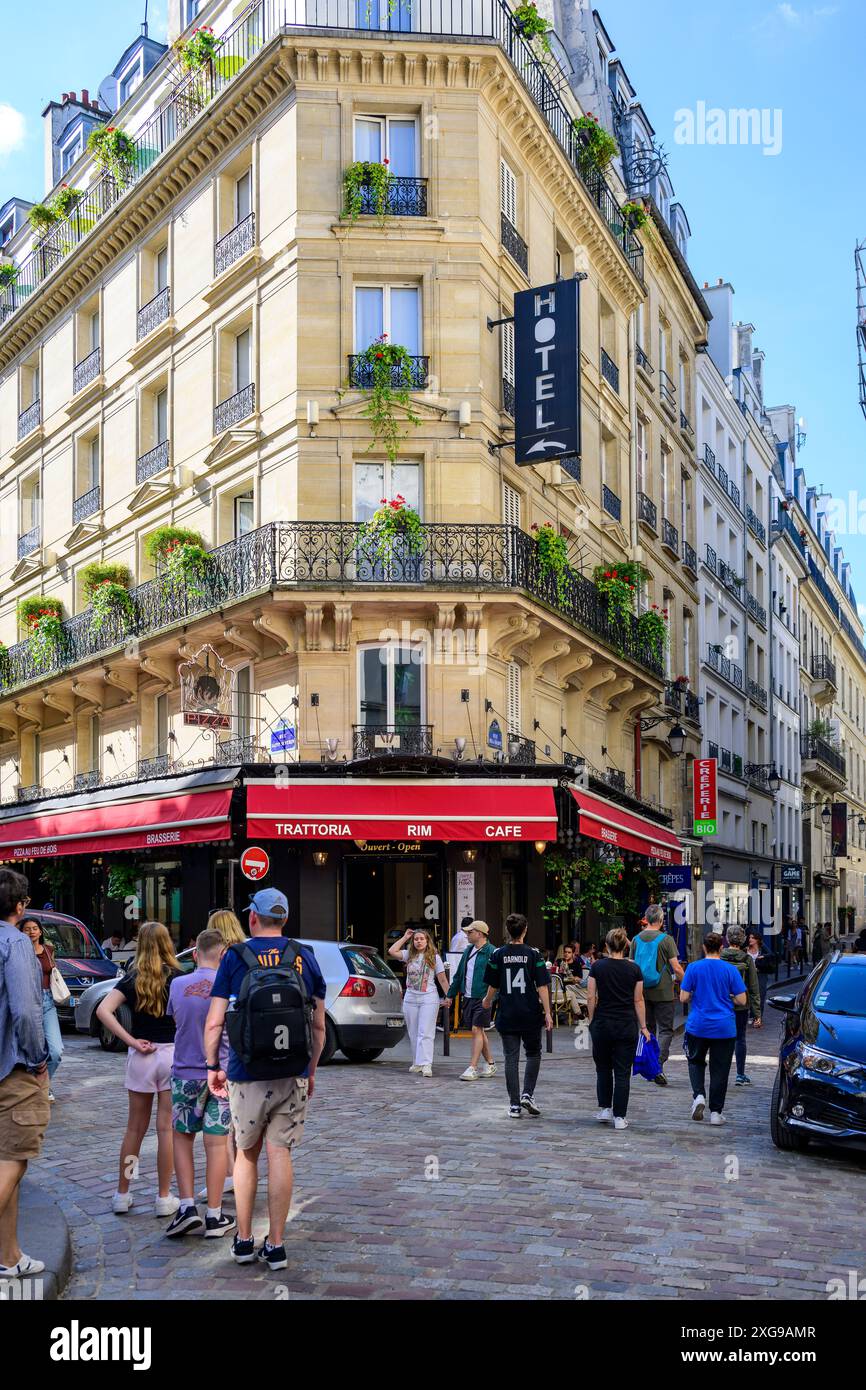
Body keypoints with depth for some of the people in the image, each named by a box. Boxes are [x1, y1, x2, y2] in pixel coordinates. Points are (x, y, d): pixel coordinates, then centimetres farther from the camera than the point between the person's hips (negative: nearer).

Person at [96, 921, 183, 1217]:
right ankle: (164, 1198, 9)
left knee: (135, 1128, 14)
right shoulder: (178, 978, -5)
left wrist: (131, 1041, -10)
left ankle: (122, 1195, 21)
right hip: (172, 1054, -2)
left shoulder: (132, 979, 0)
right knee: (166, 1128, 5)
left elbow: (103, 1010, -12)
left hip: (141, 1057, 2)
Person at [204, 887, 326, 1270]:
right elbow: (319, 1026, 7)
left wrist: (213, 1067, 8)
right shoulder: (305, 957, 4)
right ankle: (275, 1246, 9)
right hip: (293, 1074, 1)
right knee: (279, 1155, 6)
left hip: (246, 1073, -1)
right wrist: (311, 1070, 18)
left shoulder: (235, 957, -2)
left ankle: (243, 1240, 19)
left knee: (247, 1154, 14)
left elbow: (214, 1023, -4)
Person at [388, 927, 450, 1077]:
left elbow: (442, 979, 1)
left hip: (428, 998, -4)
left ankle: (426, 1064, -15)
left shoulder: (434, 957, 0)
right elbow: (392, 951, -5)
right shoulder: (409, 955, 7)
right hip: (410, 998, 4)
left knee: (425, 1033, -10)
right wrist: (404, 937, 2)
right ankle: (417, 1063, 19)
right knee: (413, 1033, 10)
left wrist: (448, 997, -3)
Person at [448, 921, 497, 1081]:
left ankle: (472, 1068, -8)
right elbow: (459, 974, 21)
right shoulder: (468, 950, 14)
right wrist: (451, 994, 20)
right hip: (468, 998, 8)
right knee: (479, 1032, 13)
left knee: (477, 1030, -10)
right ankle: (490, 1065, 25)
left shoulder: (491, 952, -11)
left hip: (482, 999, -8)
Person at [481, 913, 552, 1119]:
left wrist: (487, 1001, 26)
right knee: (533, 1054, 17)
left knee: (511, 1058, 6)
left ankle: (515, 1104, 5)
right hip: (531, 1015, -1)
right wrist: (547, 1013, -4)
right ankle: (528, 1094, 4)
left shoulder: (498, 955, -1)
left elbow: (493, 986, 6)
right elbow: (542, 986, -7)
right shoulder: (533, 953, -5)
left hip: (507, 1015, 1)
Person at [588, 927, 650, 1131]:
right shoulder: (634, 969, -3)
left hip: (602, 1024, 1)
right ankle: (619, 1117, 2)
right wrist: (643, 1027, 6)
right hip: (627, 1026, 0)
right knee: (622, 1072, 3)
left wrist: (592, 1020, 8)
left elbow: (591, 997, -3)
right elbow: (638, 1000, -1)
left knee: (603, 1069, 18)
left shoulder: (597, 967, -3)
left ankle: (604, 1109, 18)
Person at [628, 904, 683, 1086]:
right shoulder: (666, 939, -11)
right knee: (665, 1030, 1)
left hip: (643, 992, 4)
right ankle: (659, 1065, -14)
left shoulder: (636, 939, 3)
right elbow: (677, 968, -11)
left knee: (647, 1028, 15)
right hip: (663, 992, -4)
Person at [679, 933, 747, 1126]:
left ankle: (699, 1096, -2)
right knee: (719, 1070, 8)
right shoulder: (731, 970, -5)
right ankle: (716, 1112, 11)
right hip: (724, 1028, 0)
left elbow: (683, 998, -6)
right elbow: (741, 1000, -5)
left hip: (698, 1026, 0)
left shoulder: (693, 968, -5)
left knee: (696, 1062, 20)